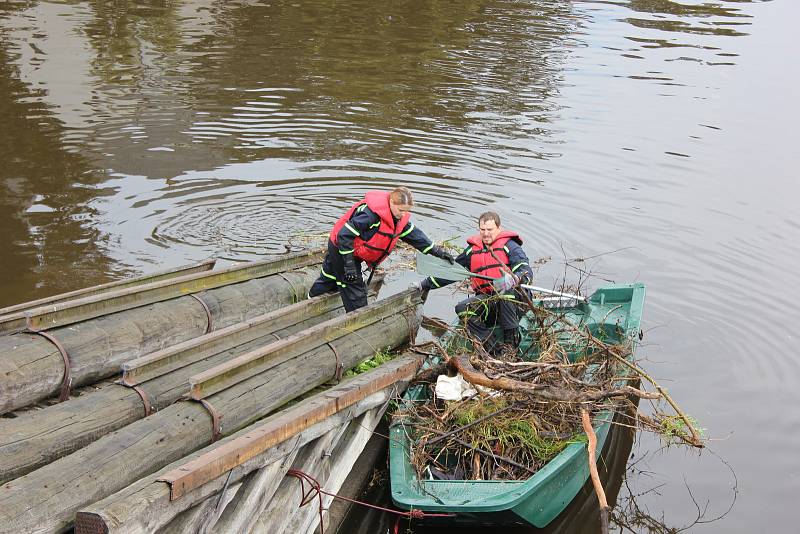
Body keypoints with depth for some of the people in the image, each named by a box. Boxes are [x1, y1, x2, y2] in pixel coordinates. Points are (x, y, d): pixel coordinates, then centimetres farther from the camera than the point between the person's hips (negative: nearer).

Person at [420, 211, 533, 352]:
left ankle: (512, 339, -25)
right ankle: (495, 348, -30)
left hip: (513, 299, -4)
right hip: (487, 300, 5)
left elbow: (527, 271, -15)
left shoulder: (509, 245, -1)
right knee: (462, 308, -22)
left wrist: (514, 278, -40)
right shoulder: (473, 250, 15)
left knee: (505, 290, -37)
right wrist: (426, 284, 21)